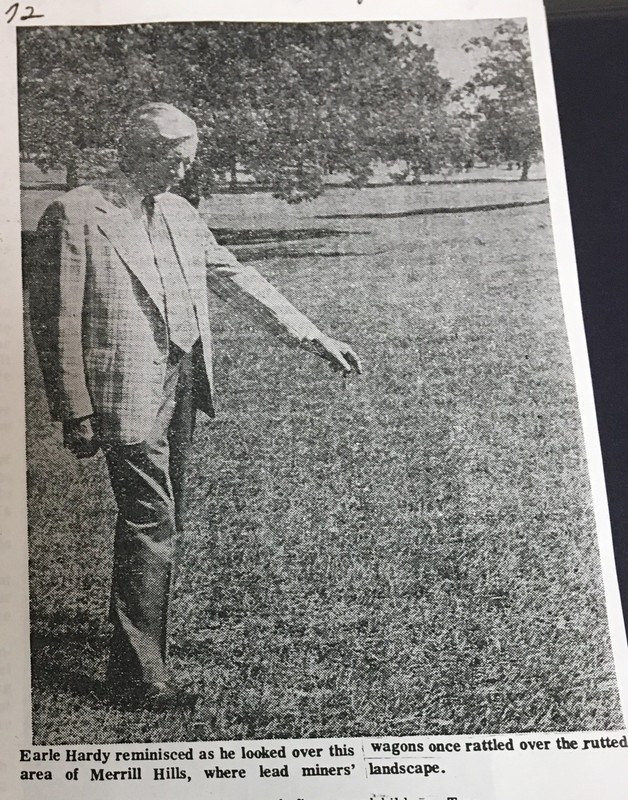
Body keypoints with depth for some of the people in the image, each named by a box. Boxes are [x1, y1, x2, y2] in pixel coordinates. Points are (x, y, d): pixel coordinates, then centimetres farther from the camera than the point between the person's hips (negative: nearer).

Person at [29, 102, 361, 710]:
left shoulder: (180, 214, 13)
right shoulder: (74, 215, -8)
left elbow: (236, 280, 16)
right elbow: (55, 320, -9)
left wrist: (313, 339, 12)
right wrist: (76, 414, -12)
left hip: (182, 386, 7)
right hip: (128, 394, -7)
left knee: (161, 522, 15)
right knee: (150, 524, -7)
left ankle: (135, 631, 35)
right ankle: (137, 672, 8)